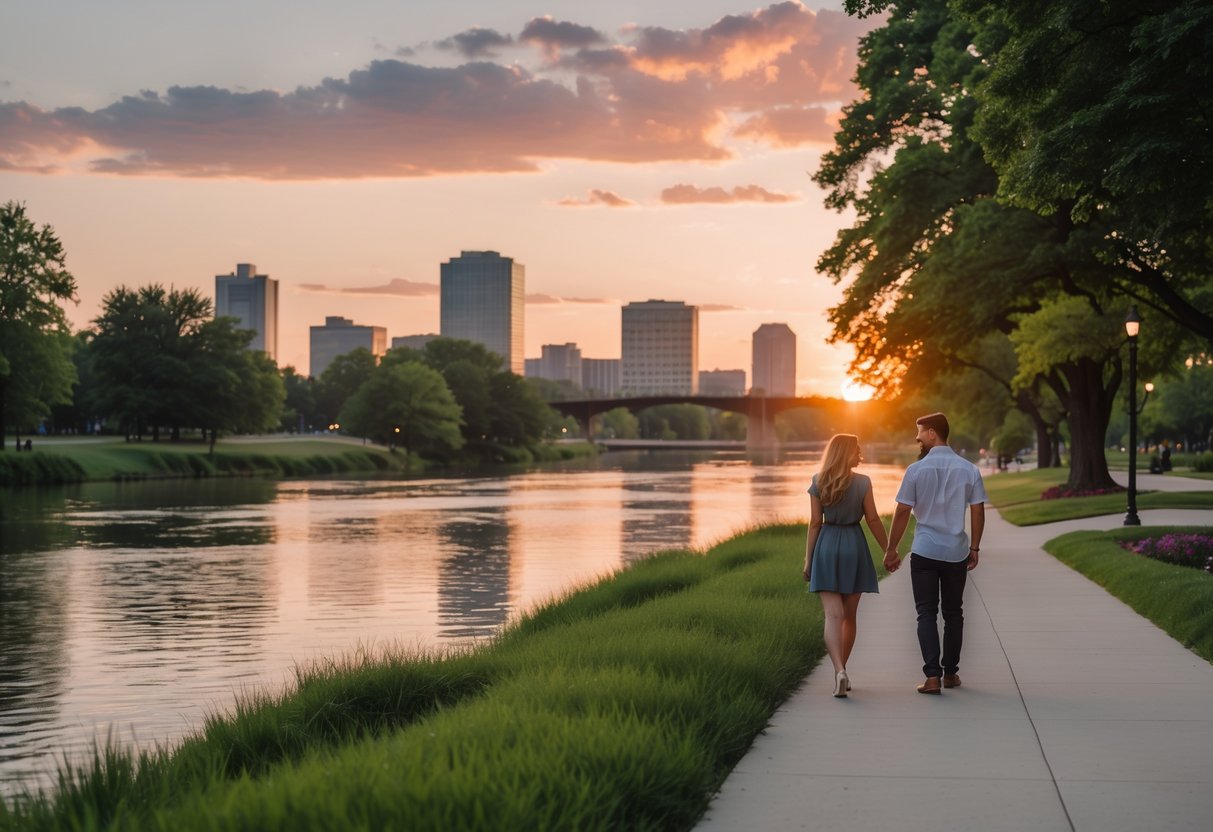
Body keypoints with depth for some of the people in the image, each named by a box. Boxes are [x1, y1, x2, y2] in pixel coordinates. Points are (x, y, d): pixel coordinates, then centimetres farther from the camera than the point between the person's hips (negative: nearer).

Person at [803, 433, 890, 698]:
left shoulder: (818, 482, -1)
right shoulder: (862, 482, -5)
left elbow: (815, 523, 0)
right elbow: (873, 520, -2)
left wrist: (808, 559, 5)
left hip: (827, 547, 0)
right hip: (854, 546, 0)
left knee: (833, 615, -5)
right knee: (849, 615, 13)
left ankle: (839, 670, -24)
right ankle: (841, 671, 21)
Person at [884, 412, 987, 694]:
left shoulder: (916, 470, -6)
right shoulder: (968, 469, 1)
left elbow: (902, 513, -6)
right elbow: (978, 512, 2)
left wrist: (891, 550, 2)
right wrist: (975, 548, 12)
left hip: (924, 552, -2)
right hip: (956, 552, 3)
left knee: (926, 613, 2)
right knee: (953, 613, 14)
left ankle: (932, 676, -8)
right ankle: (950, 673, 19)